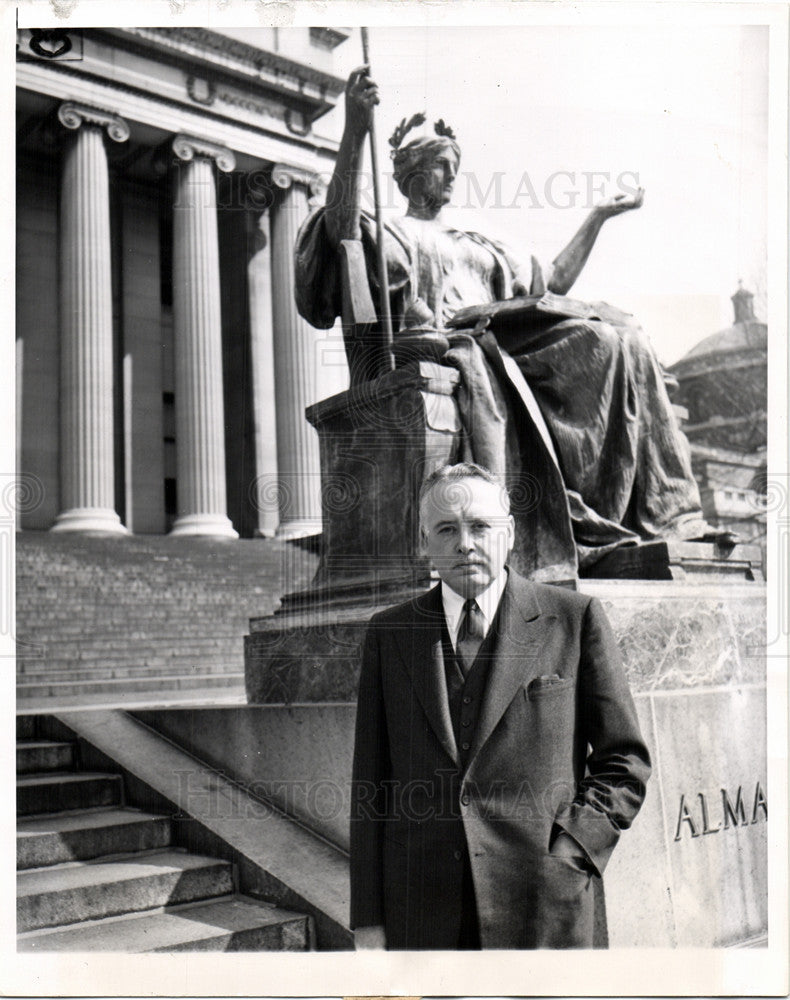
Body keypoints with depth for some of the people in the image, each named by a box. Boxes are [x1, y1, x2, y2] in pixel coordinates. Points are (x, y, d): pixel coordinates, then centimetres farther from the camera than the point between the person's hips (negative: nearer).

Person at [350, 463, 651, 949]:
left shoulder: (575, 619, 2)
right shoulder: (390, 634, 8)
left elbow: (626, 761, 5)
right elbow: (371, 784, 8)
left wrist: (566, 851, -7)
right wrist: (368, 917, 4)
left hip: (546, 909, -1)